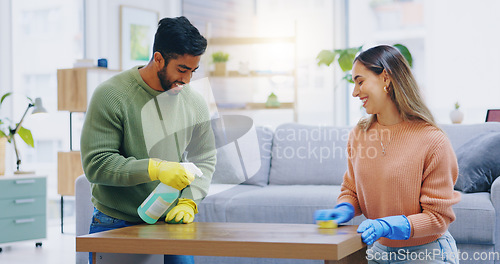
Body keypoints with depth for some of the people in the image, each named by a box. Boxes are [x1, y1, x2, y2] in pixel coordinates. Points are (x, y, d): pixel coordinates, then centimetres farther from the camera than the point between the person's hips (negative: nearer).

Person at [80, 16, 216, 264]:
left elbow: (204, 160, 12)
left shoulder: (194, 102, 4)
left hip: (170, 224, 4)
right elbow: (95, 164, -17)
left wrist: (189, 202, -5)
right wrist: (155, 169, -25)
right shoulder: (111, 95, -12)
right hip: (114, 225, -3)